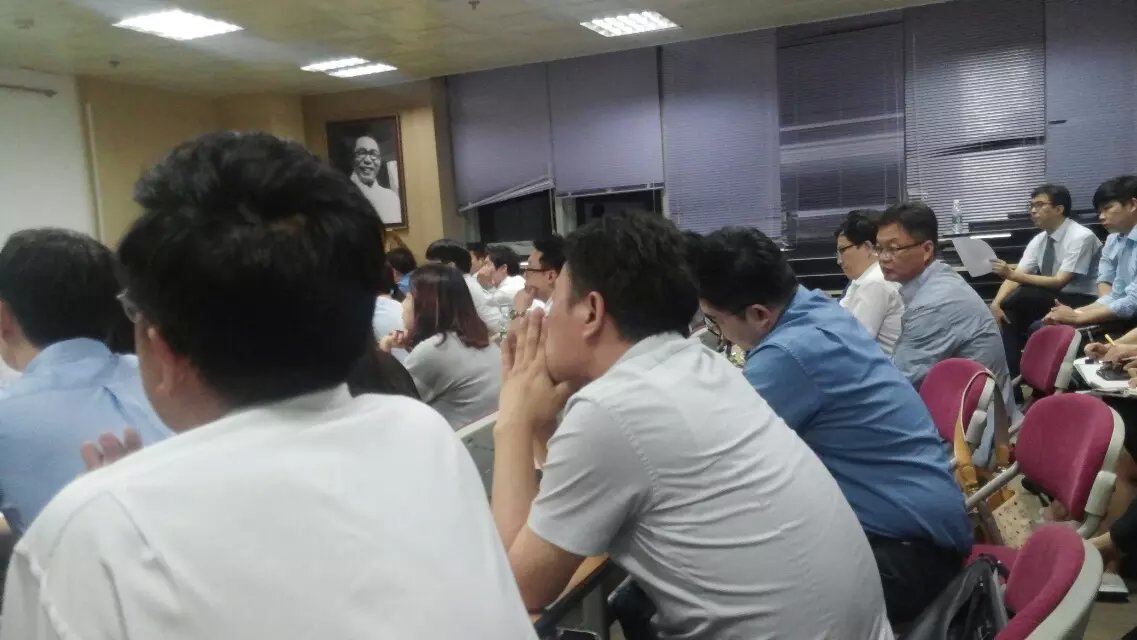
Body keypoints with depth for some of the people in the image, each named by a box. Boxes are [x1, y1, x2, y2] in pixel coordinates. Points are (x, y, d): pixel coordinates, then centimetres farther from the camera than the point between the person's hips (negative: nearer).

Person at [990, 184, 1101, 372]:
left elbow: (1059, 282, -25)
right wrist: (996, 303, -24)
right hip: (1050, 300, 7)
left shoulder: (1081, 237, -17)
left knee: (1023, 294, -29)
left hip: (1079, 303, -7)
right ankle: (1012, 372, -18)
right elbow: (1014, 276, -5)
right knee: (1008, 313, -18)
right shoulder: (1038, 240, 4)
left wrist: (1015, 275, -33)